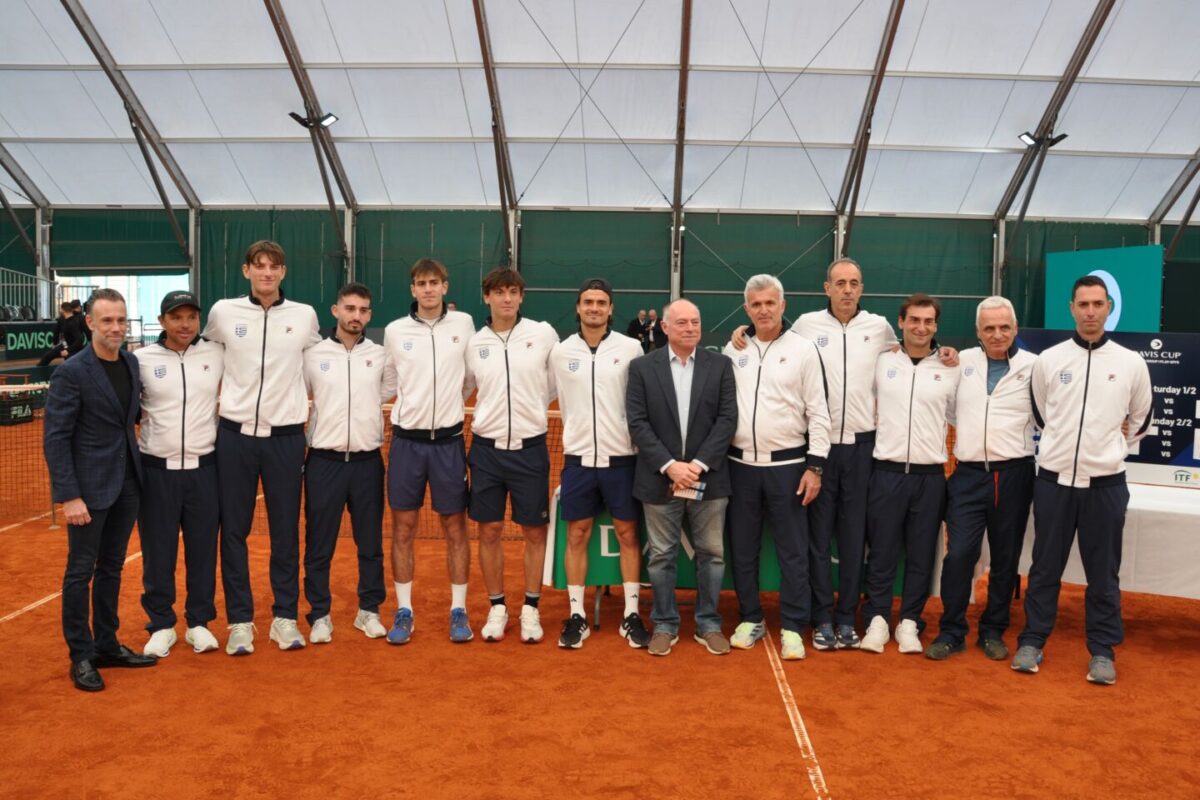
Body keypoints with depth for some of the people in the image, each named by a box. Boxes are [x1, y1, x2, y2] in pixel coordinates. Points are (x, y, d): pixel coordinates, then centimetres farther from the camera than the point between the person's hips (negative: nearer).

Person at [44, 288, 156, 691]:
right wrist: (69, 496, -17)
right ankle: (81, 657, 15)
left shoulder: (131, 363, 6)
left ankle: (107, 646, 27)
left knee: (111, 568, 15)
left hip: (127, 484, 6)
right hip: (89, 487, -6)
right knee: (81, 571, 4)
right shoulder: (71, 373, -13)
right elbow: (55, 438, -13)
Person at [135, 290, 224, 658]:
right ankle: (161, 625, 20)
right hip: (157, 469, -1)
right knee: (157, 552, 6)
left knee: (203, 548, 8)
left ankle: (199, 622, 21)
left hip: (204, 468, 1)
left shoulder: (217, 354, 1)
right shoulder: (142, 359, -2)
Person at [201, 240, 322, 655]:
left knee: (286, 532, 5)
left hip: (285, 437, 0)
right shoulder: (223, 312, 2)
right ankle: (240, 620, 15)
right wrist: (228, 395, 13)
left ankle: (285, 617, 17)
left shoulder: (305, 316, 2)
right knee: (233, 531, 4)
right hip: (235, 434, 0)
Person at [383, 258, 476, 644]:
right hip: (407, 439, 1)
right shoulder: (394, 330, 2)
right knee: (403, 528, 5)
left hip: (448, 439, 0)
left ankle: (459, 611, 15)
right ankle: (404, 612, 16)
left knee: (455, 528, 5)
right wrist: (412, 408, 12)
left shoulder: (464, 323, 2)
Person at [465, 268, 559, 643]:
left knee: (534, 531, 6)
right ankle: (497, 608, 21)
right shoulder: (473, 343, 2)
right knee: (489, 531, 6)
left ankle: (531, 609, 20)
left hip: (530, 447, -1)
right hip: (486, 447, 1)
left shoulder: (543, 334, -2)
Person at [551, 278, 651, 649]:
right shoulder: (561, 351, 2)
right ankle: (576, 616, 16)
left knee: (628, 535, 5)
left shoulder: (630, 347, -2)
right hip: (578, 459, 1)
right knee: (577, 536, 6)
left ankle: (631, 615, 15)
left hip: (621, 458, -1)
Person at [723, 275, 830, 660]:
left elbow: (818, 412, -3)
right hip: (741, 464, 3)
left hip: (787, 465, -3)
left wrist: (815, 466, -8)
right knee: (742, 548, 11)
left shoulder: (803, 349, -2)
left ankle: (793, 627, 13)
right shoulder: (733, 350, 5)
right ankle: (750, 619, 25)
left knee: (793, 550, 3)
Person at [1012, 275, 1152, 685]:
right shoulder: (1048, 360, 1)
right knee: (1045, 567, 8)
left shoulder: (1132, 363, 1)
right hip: (1054, 479, 0)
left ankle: (1102, 650, 18)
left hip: (1106, 483, 0)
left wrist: (1110, 447, 15)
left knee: (1103, 572, 7)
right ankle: (1031, 641, 18)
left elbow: (1140, 420, 16)